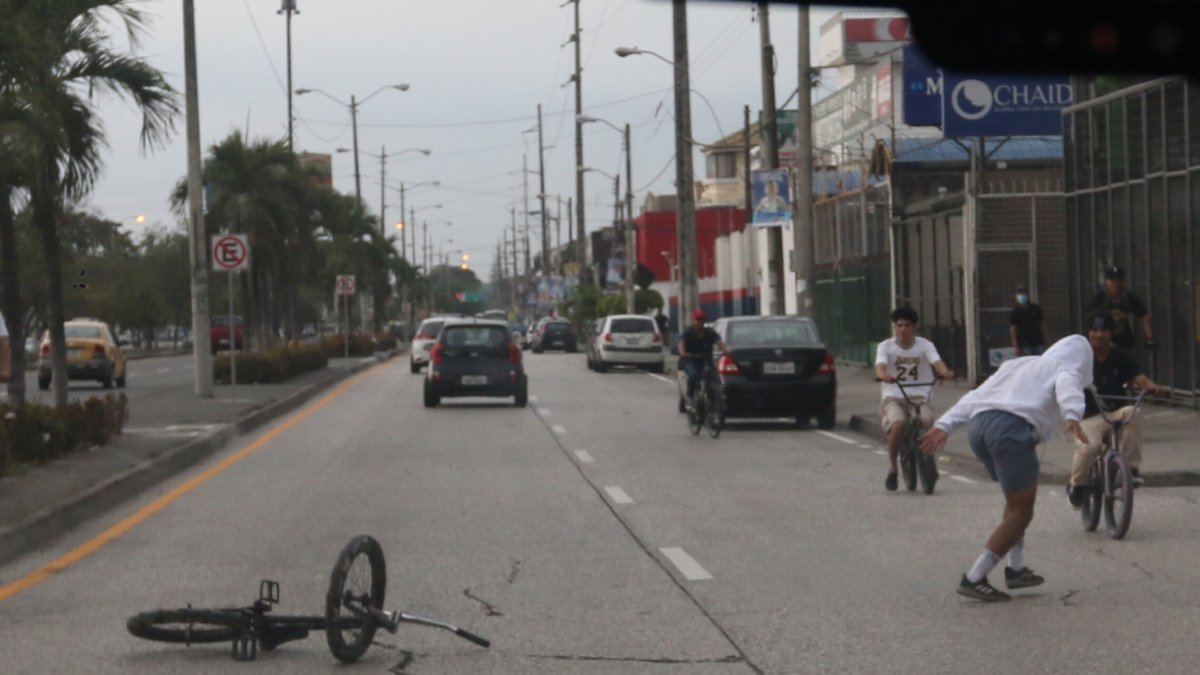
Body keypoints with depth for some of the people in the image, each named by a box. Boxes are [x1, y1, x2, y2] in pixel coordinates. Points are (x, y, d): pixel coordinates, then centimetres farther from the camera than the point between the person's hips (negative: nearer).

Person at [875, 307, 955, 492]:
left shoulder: (925, 345, 4)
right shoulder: (886, 347, 2)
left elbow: (937, 362, -14)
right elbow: (880, 367, -16)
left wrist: (945, 372, -37)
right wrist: (885, 376, -41)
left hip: (919, 397, 1)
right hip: (894, 397, -1)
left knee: (927, 423, -29)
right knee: (898, 424, -31)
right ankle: (892, 467, -9)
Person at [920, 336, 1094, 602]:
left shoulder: (1017, 364, 35)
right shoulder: (1066, 368, 17)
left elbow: (975, 395, 28)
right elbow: (1068, 389, -8)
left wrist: (945, 425, 22)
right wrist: (1072, 417, -26)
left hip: (978, 423, 8)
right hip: (1012, 427, -7)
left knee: (1016, 499, 26)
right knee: (1020, 513, -2)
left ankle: (1016, 569, 27)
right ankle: (974, 578, -8)